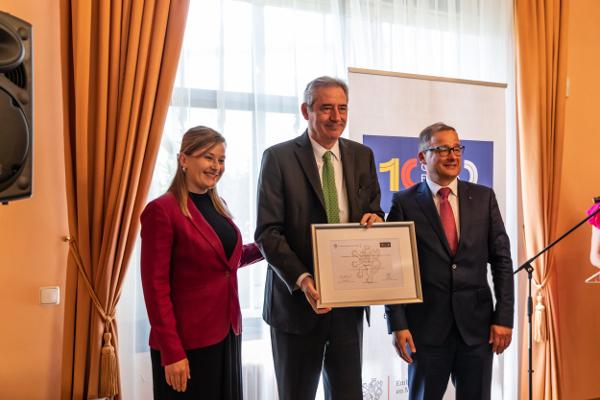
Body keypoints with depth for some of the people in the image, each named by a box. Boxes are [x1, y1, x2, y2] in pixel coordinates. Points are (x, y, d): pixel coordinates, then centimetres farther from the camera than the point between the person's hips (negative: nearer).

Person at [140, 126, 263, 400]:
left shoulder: (217, 205, 10)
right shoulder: (161, 210, -13)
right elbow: (155, 287, -15)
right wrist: (172, 352, -18)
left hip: (228, 333, 8)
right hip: (187, 341, -7)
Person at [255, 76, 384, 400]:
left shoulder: (362, 156, 8)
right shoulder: (278, 157, -6)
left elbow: (375, 212, 15)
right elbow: (267, 232, -10)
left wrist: (374, 219, -10)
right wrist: (302, 280, -22)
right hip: (297, 298, -3)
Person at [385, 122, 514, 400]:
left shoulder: (483, 197, 5)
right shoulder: (404, 203, -3)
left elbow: (502, 260, 5)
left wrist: (504, 317, 0)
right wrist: (398, 325, -8)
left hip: (477, 325, 2)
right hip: (426, 327, -2)